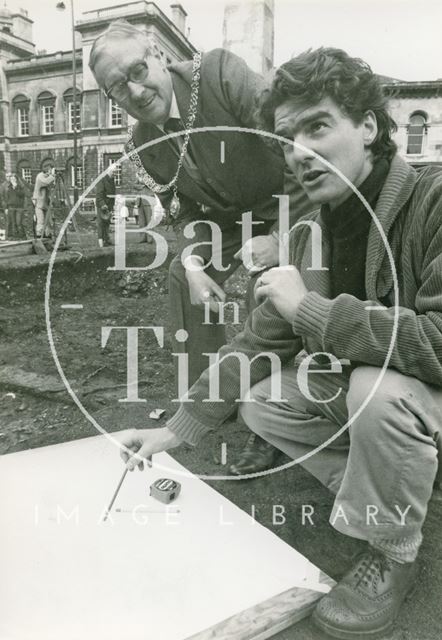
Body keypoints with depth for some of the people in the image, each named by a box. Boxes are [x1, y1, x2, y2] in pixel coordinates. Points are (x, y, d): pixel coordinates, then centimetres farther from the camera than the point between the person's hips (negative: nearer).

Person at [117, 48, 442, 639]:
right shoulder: (313, 231, -2)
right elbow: (261, 339, -1)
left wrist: (309, 308, -30)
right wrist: (177, 428, -4)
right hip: (358, 392, 7)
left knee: (377, 386, -34)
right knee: (260, 403, -2)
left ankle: (393, 556, -6)